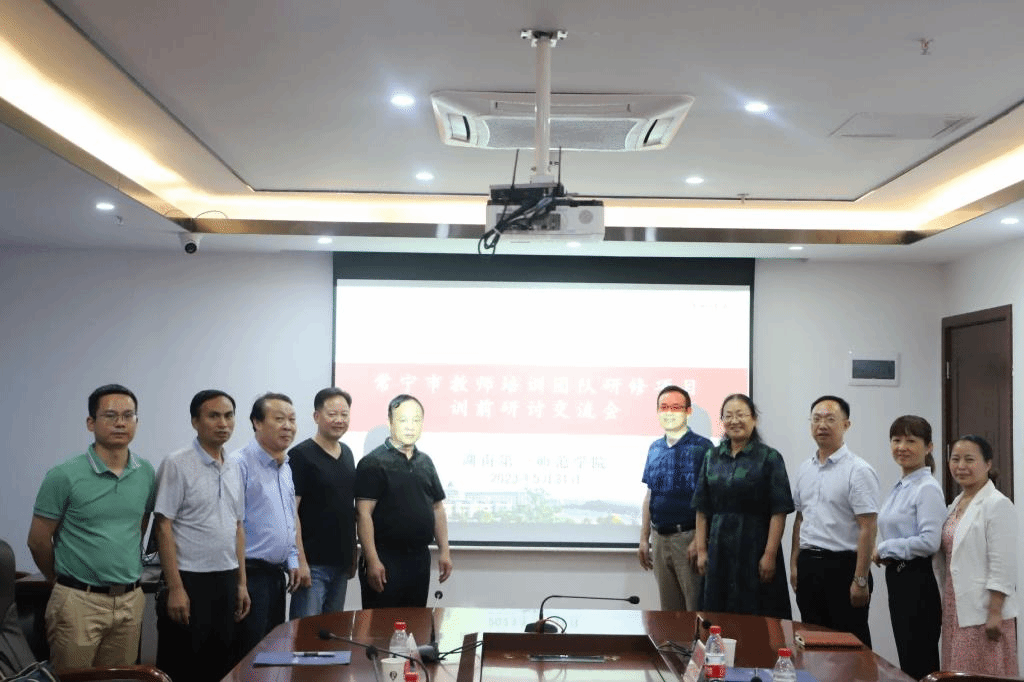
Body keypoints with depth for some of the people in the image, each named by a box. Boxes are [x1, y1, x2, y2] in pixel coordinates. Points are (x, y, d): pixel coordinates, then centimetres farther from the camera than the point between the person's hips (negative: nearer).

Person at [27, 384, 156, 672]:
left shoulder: (146, 474, 4)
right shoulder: (64, 476, -9)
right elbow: (38, 541, -2)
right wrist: (64, 580, 9)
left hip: (130, 601, 4)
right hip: (79, 602, -4)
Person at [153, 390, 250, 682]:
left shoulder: (234, 468, 10)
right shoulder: (177, 465, -9)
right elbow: (163, 527, -12)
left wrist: (241, 583, 12)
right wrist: (175, 588, -16)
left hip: (227, 580, 6)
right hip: (190, 580, -6)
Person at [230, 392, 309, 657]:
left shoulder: (286, 467, 13)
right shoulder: (240, 464, -14)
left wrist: (298, 561, 12)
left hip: (278, 574, 9)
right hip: (251, 574, -9)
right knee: (251, 655, -4)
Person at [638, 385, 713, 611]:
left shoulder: (702, 447, -7)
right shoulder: (655, 449, 12)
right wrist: (644, 539, 13)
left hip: (688, 537, -6)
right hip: (660, 539, 6)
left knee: (696, 608, -3)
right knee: (668, 609, 13)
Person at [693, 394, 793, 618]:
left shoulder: (769, 458, -3)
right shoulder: (712, 457, 10)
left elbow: (779, 511, -8)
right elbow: (702, 509, 11)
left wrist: (770, 555, -14)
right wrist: (701, 549, 5)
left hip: (755, 550, -4)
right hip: (719, 550, 4)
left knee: (758, 618, -2)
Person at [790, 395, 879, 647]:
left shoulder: (858, 471, -10)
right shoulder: (804, 470, 11)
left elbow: (868, 529, -14)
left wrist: (860, 580, -18)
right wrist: (794, 564, 13)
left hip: (843, 566, -6)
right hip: (808, 565, 6)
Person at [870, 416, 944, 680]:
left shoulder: (927, 489, -15)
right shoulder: (899, 487, 13)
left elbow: (929, 541, -24)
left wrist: (884, 549, -13)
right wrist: (884, 554, 7)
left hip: (917, 581, -9)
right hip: (897, 577, 9)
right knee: (906, 659, 16)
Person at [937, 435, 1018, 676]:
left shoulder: (997, 505, -12)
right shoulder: (956, 504, 12)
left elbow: (1002, 567, -17)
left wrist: (995, 613, -19)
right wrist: (946, 607, 15)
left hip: (983, 612, -8)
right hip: (956, 610, 8)